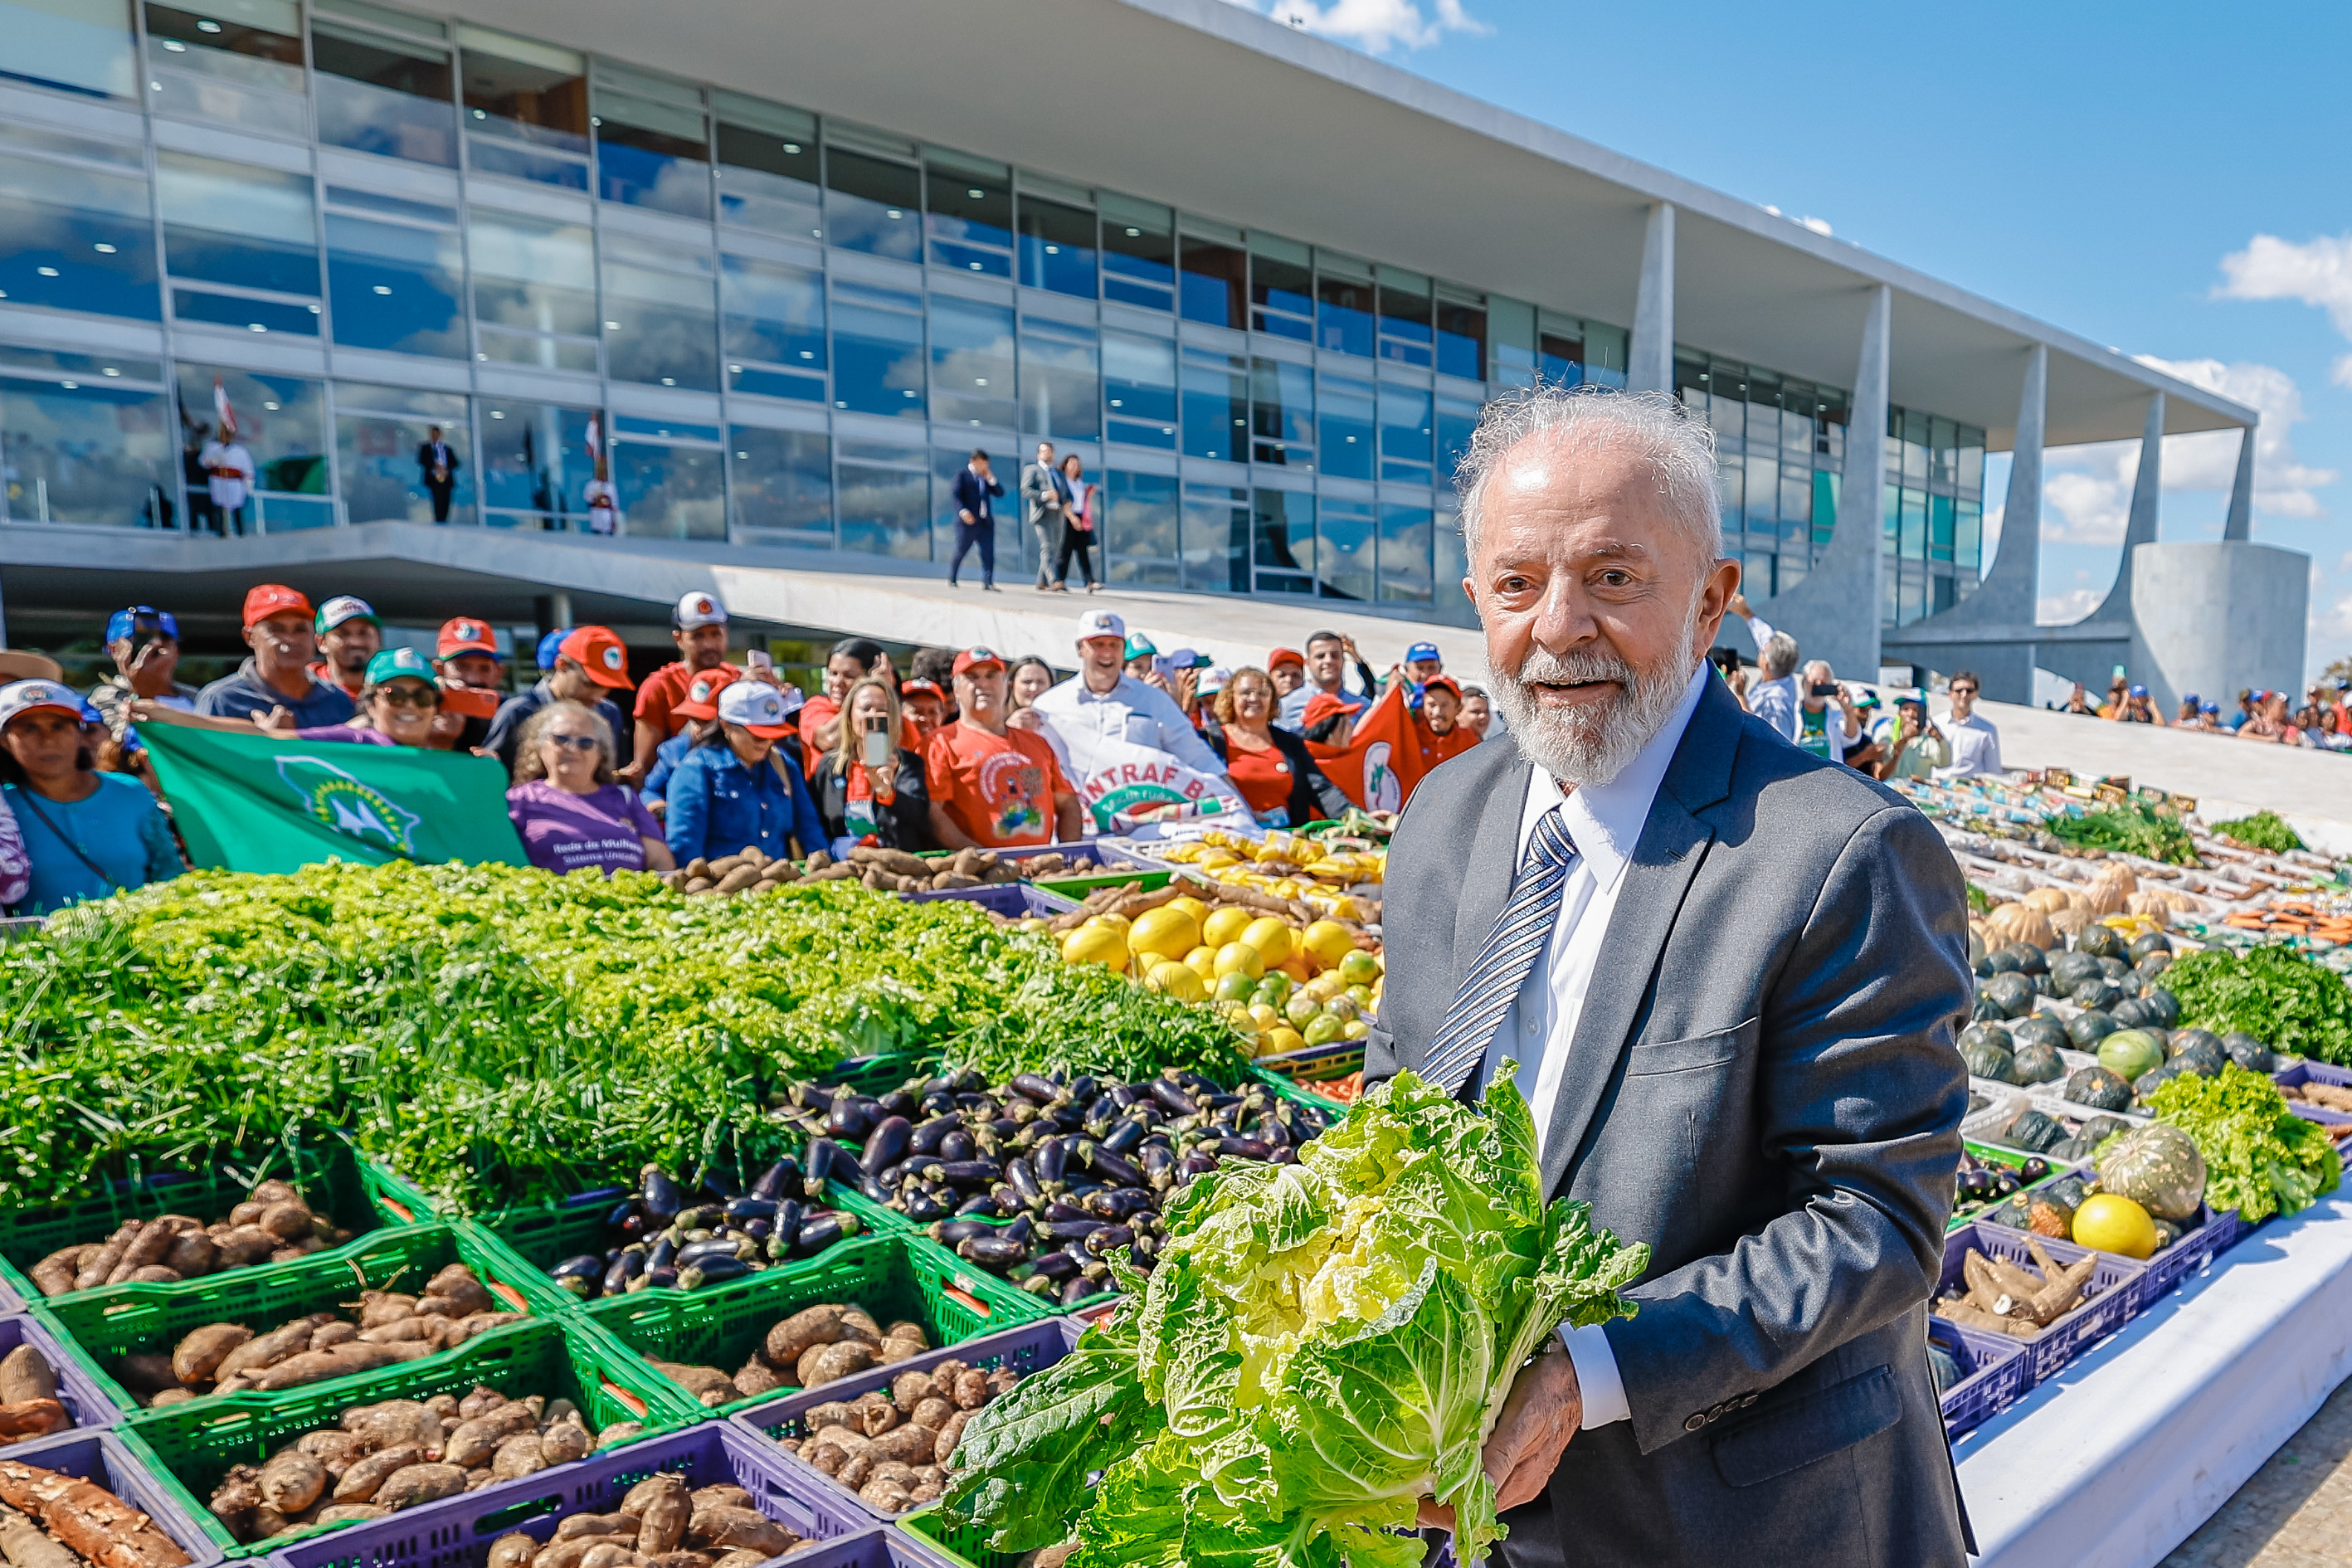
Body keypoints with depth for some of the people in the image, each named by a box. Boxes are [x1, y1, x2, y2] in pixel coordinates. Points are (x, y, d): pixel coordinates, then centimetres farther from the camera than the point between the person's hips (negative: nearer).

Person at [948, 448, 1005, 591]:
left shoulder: (986, 477, 19)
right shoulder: (962, 474, 2)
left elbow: (1000, 492, 14)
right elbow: (957, 495, -8)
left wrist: (990, 479, 1)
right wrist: (963, 511, -22)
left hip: (986, 521, 5)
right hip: (968, 520, -5)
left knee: (988, 552, -2)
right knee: (960, 551, 0)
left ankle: (987, 582, 0)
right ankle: (951, 580, 13)